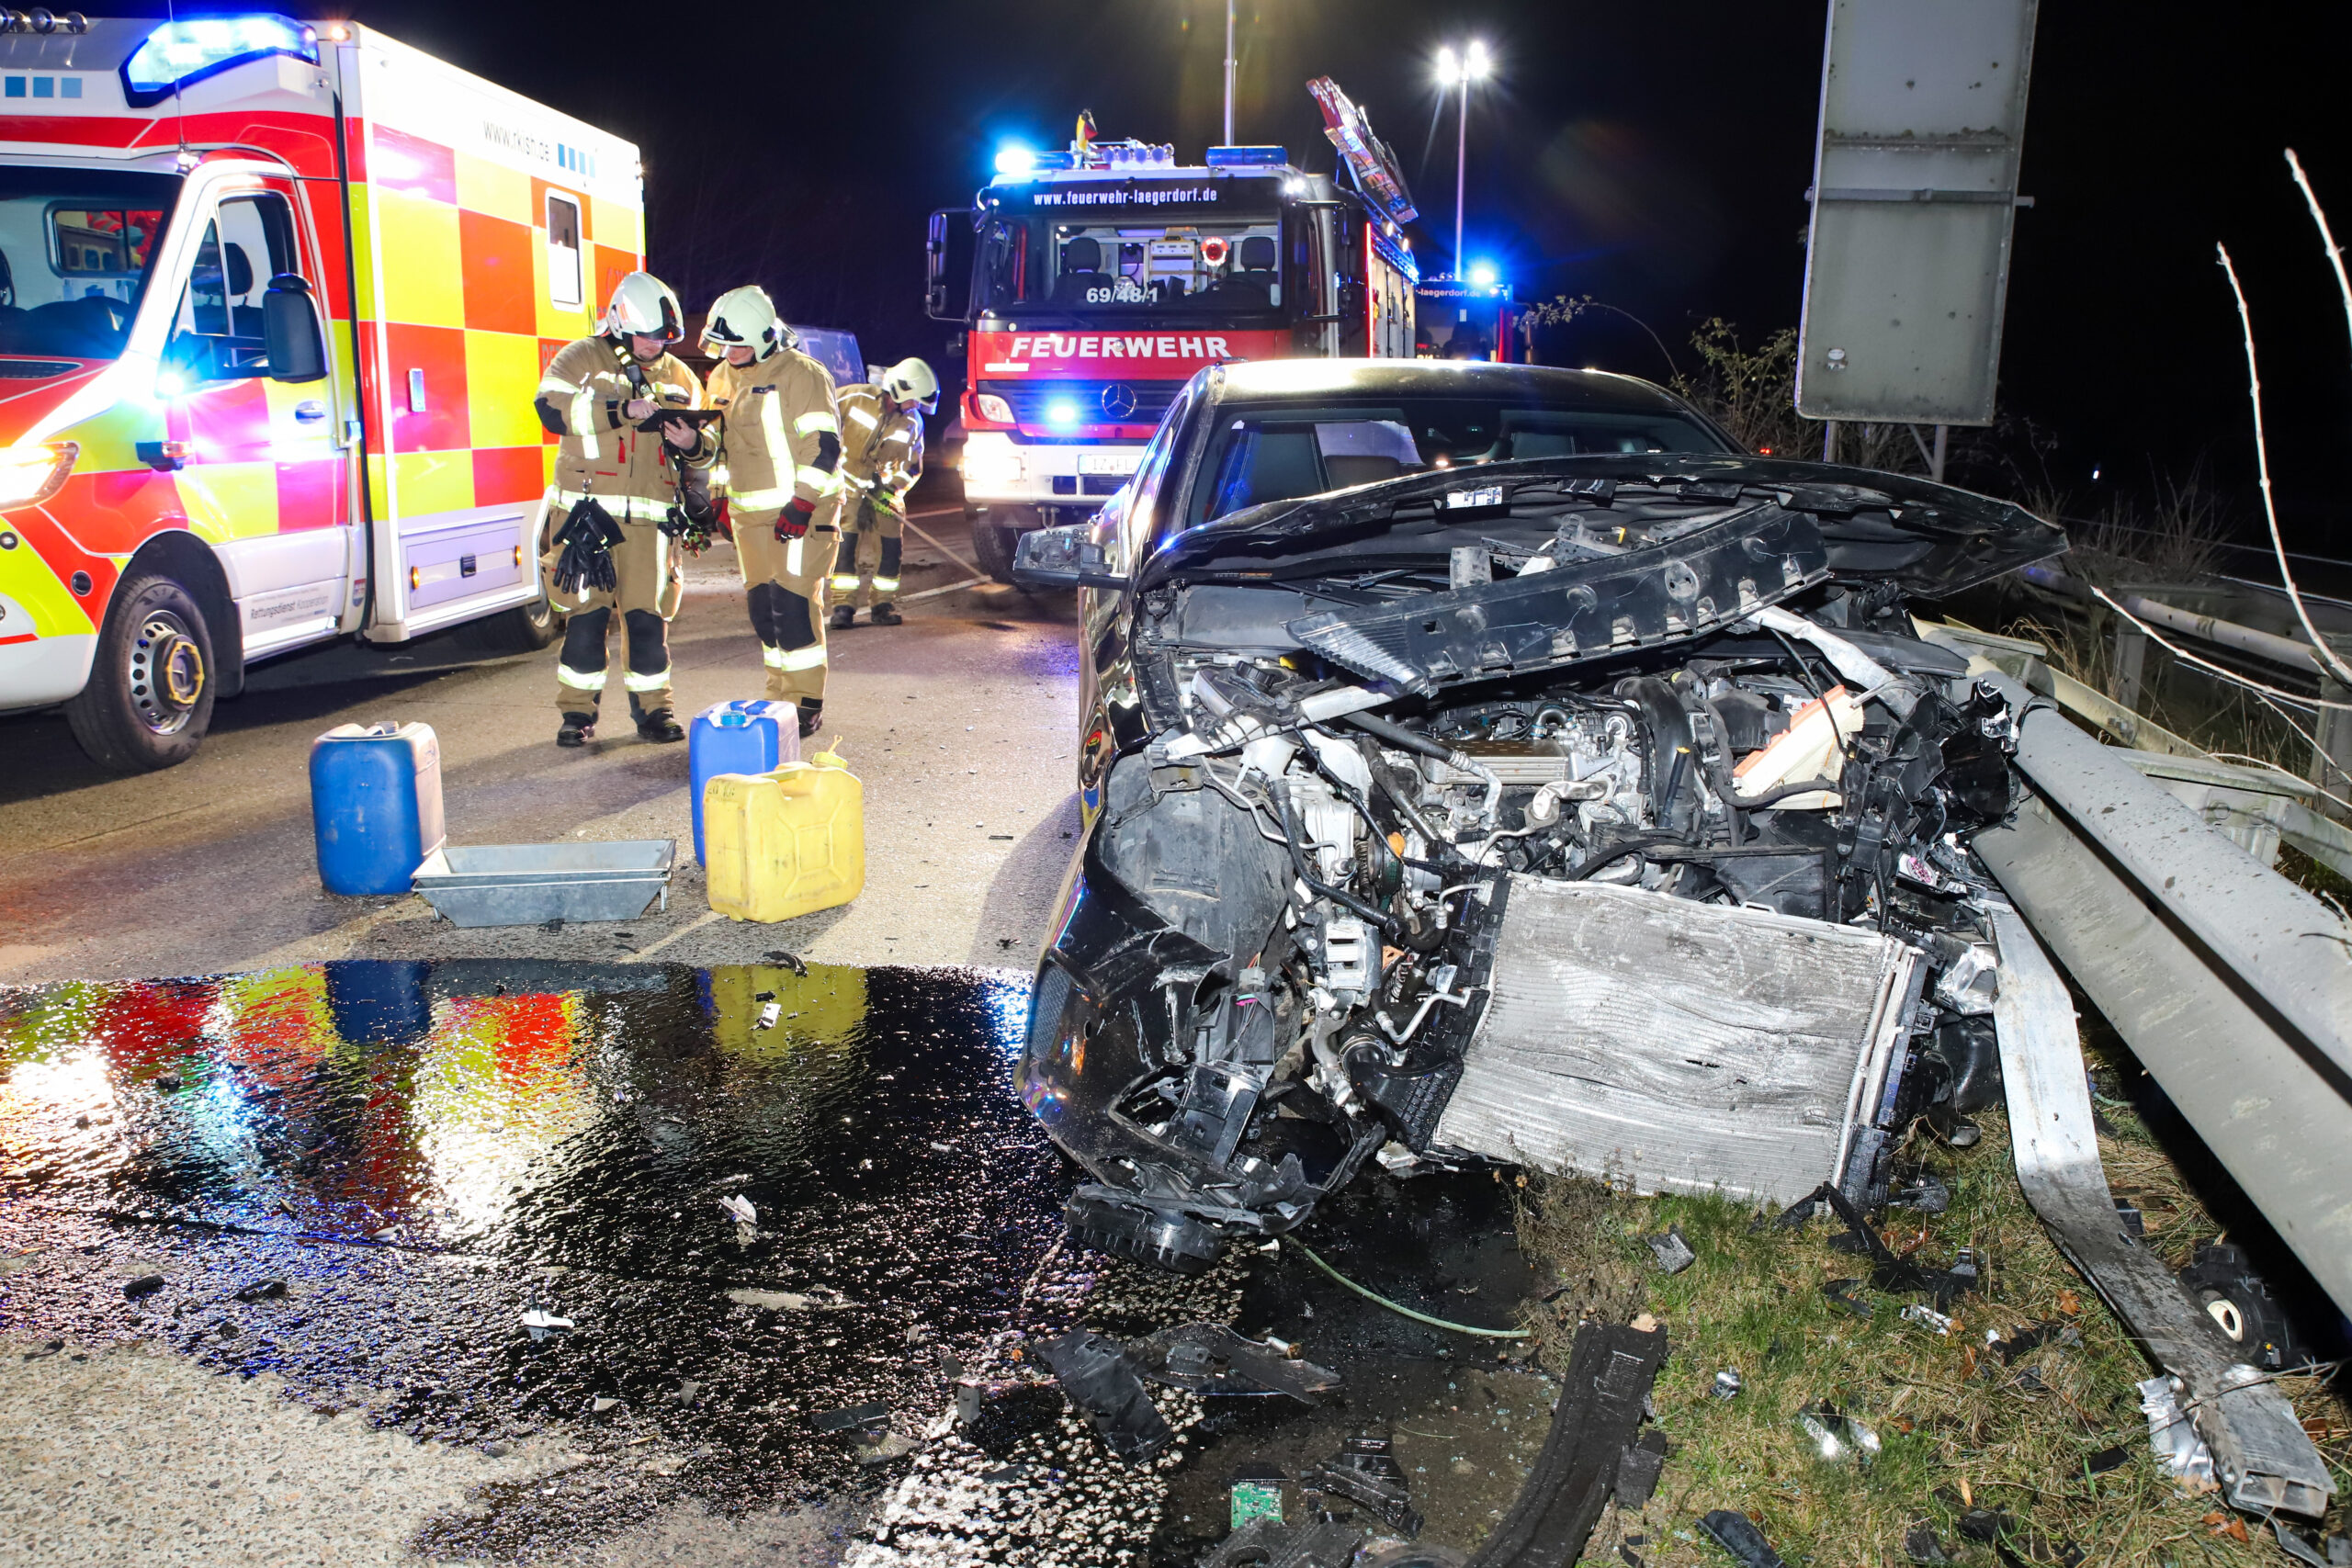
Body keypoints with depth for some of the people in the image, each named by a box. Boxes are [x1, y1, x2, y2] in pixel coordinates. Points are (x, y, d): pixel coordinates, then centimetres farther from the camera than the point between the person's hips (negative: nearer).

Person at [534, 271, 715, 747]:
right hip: (587, 511, -2)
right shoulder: (582, 358, 5)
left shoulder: (680, 377, 16)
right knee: (587, 611, -2)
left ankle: (652, 709, 12)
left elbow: (709, 450, 17)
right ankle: (578, 712, 9)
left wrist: (692, 443, -8)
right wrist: (623, 409, -20)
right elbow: (551, 407, -13)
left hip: (650, 517, 3)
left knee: (649, 614, 1)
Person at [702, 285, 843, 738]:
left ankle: (806, 701, -4)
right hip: (749, 514, 7)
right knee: (763, 607, 7)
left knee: (794, 605, -12)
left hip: (802, 513, -7)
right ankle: (780, 696, 16)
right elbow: (718, 443, 27)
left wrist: (802, 505, -19)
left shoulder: (801, 374, -9)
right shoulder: (721, 378, 15)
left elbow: (823, 445, -14)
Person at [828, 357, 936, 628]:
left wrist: (891, 491, -15)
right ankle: (843, 605, -9)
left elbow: (911, 467, -1)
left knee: (891, 542, -4)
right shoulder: (858, 397, -16)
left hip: (884, 484, 3)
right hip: (847, 481, -3)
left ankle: (883, 604, 6)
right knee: (846, 538, -13)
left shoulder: (913, 423, -5)